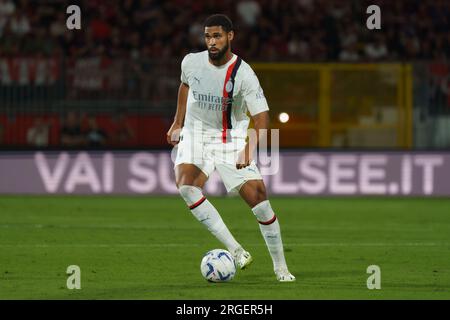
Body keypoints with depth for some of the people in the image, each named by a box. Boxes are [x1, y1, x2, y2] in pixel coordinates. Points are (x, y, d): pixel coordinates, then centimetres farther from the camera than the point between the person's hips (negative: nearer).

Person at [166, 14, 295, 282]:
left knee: (258, 197, -11)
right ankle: (235, 250, -27)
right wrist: (178, 124, 22)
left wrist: (249, 148, -38)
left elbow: (262, 116, -22)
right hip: (196, 135, 2)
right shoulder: (192, 62, -6)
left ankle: (281, 268, 6)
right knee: (186, 185, -27)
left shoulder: (243, 74, -18)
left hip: (231, 140, -2)